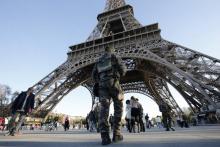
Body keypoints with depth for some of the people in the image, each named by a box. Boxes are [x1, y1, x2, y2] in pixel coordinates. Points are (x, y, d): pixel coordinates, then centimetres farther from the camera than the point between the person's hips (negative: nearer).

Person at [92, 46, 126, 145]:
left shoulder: (99, 61, 24)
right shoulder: (114, 57, 12)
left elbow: (94, 74, 16)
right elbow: (122, 70, 4)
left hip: (102, 84, 4)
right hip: (113, 82, -3)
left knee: (104, 108, -6)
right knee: (118, 107, 5)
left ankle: (105, 137, -17)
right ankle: (116, 134, 1)